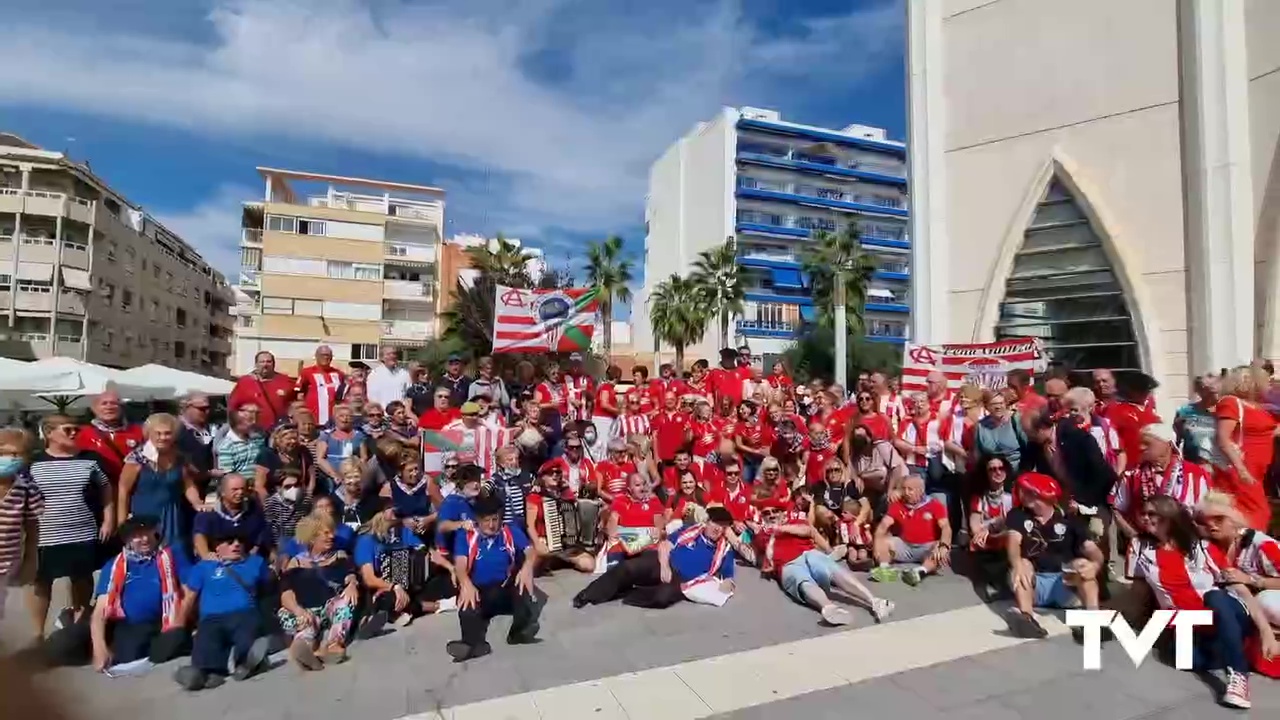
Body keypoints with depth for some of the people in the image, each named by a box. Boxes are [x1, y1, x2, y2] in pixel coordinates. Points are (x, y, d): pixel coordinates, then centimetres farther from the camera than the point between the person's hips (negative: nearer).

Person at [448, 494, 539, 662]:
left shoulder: (511, 532, 6)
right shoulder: (465, 536, 2)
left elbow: (530, 551, -6)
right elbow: (460, 564, -12)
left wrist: (527, 567, -31)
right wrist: (466, 584, -35)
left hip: (506, 590, 1)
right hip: (478, 592, -1)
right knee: (467, 610, -34)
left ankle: (519, 632, -30)